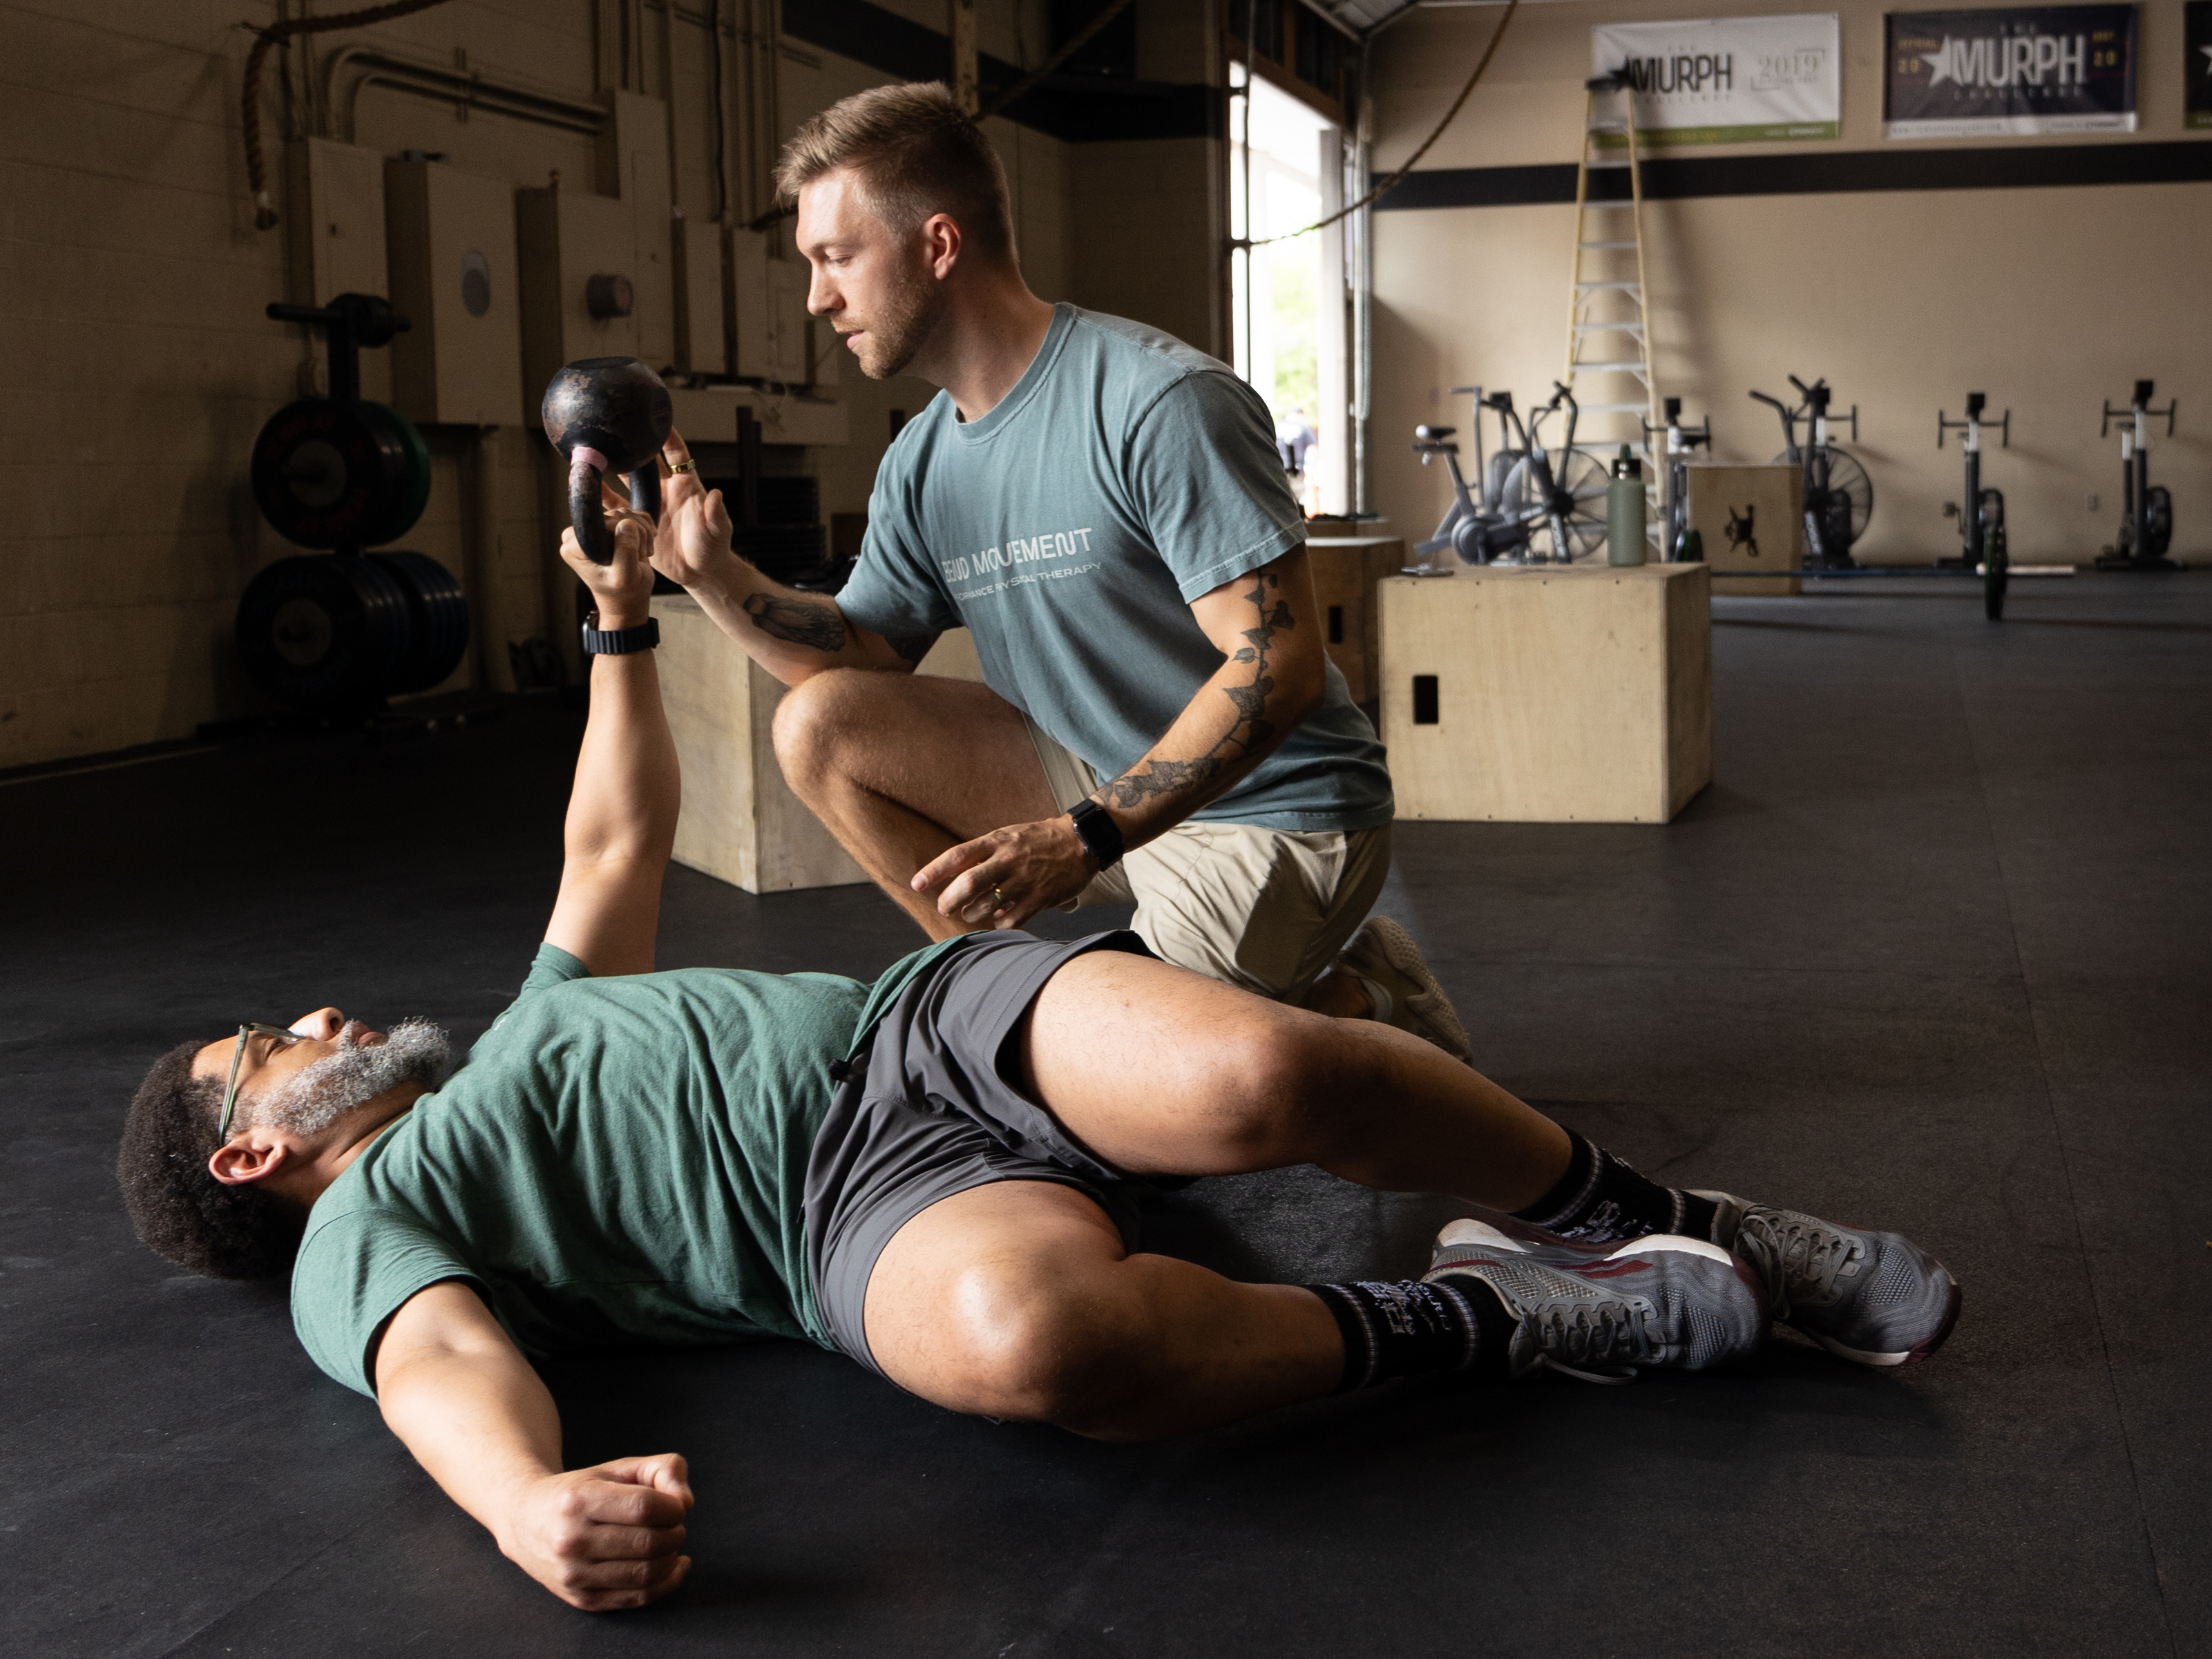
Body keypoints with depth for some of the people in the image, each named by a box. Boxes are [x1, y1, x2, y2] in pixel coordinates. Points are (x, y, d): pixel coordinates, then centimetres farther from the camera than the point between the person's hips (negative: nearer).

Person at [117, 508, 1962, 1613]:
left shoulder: (530, 1030, 36)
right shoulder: (359, 1246, 13)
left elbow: (623, 838, 45)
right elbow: (449, 1370, -11)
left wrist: (621, 615, 39)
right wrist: (530, 1501, -34)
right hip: (871, 1211, -5)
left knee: (1257, 1073, -30)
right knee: (1021, 1329, -43)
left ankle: (1656, 1219, -9)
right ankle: (1486, 1318, -21)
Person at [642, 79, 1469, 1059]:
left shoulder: (1160, 404, -21)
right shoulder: (921, 465, 4)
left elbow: (1280, 665, -25)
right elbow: (859, 660, 6)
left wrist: (1083, 838, -31)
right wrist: (710, 574, -11)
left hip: (1271, 809, -7)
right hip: (1102, 777, 7)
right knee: (821, 726, -5)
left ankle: (1360, 1009, 7)